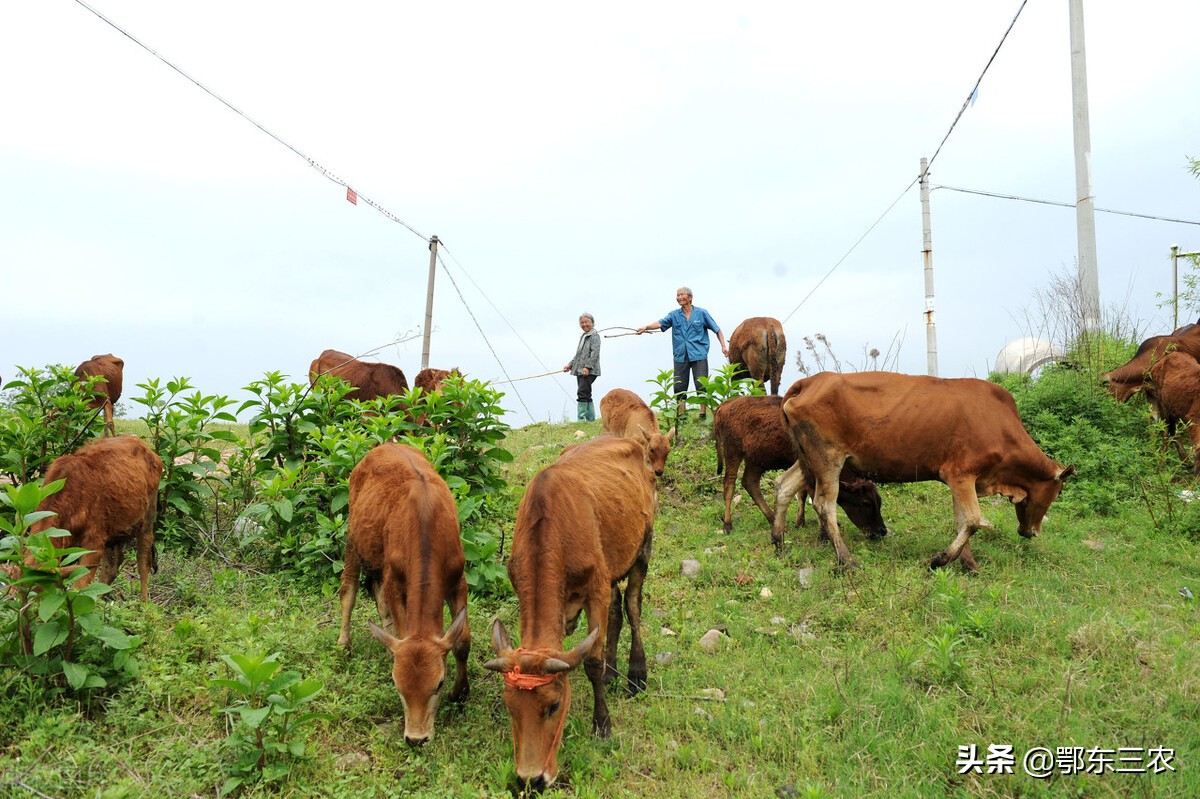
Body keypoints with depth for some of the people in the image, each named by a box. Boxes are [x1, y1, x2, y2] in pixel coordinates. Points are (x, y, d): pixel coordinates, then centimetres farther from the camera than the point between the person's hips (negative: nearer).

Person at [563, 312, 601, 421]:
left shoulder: (594, 336, -4)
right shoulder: (582, 337, 23)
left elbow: (595, 353, -14)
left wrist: (587, 367, -23)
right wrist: (570, 365, 18)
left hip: (589, 371, -9)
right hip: (580, 370, 9)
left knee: (582, 393, -16)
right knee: (586, 396, 9)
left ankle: (581, 419, -18)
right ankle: (591, 419, 12)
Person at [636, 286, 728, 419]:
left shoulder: (701, 313, 5)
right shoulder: (674, 315, 9)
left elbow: (717, 329, 11)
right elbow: (660, 323, -8)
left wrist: (724, 346, 4)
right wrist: (646, 327, -26)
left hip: (699, 355, -2)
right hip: (680, 357, 3)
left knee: (701, 385, -7)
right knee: (679, 387, 3)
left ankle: (703, 415, 0)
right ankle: (681, 416, 14)